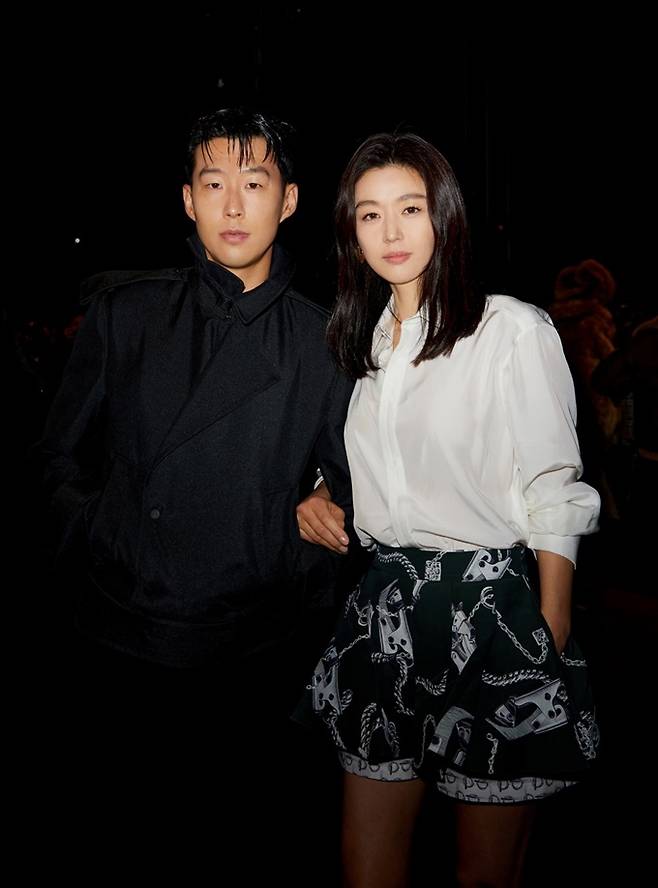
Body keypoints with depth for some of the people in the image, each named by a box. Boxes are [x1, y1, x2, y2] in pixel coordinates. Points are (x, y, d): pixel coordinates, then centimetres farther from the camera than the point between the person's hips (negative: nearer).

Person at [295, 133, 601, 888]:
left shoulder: (514, 330, -7)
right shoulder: (361, 338, 11)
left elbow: (552, 498, -8)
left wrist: (551, 644, -10)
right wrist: (318, 499, 3)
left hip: (491, 607, -5)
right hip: (383, 610, 5)